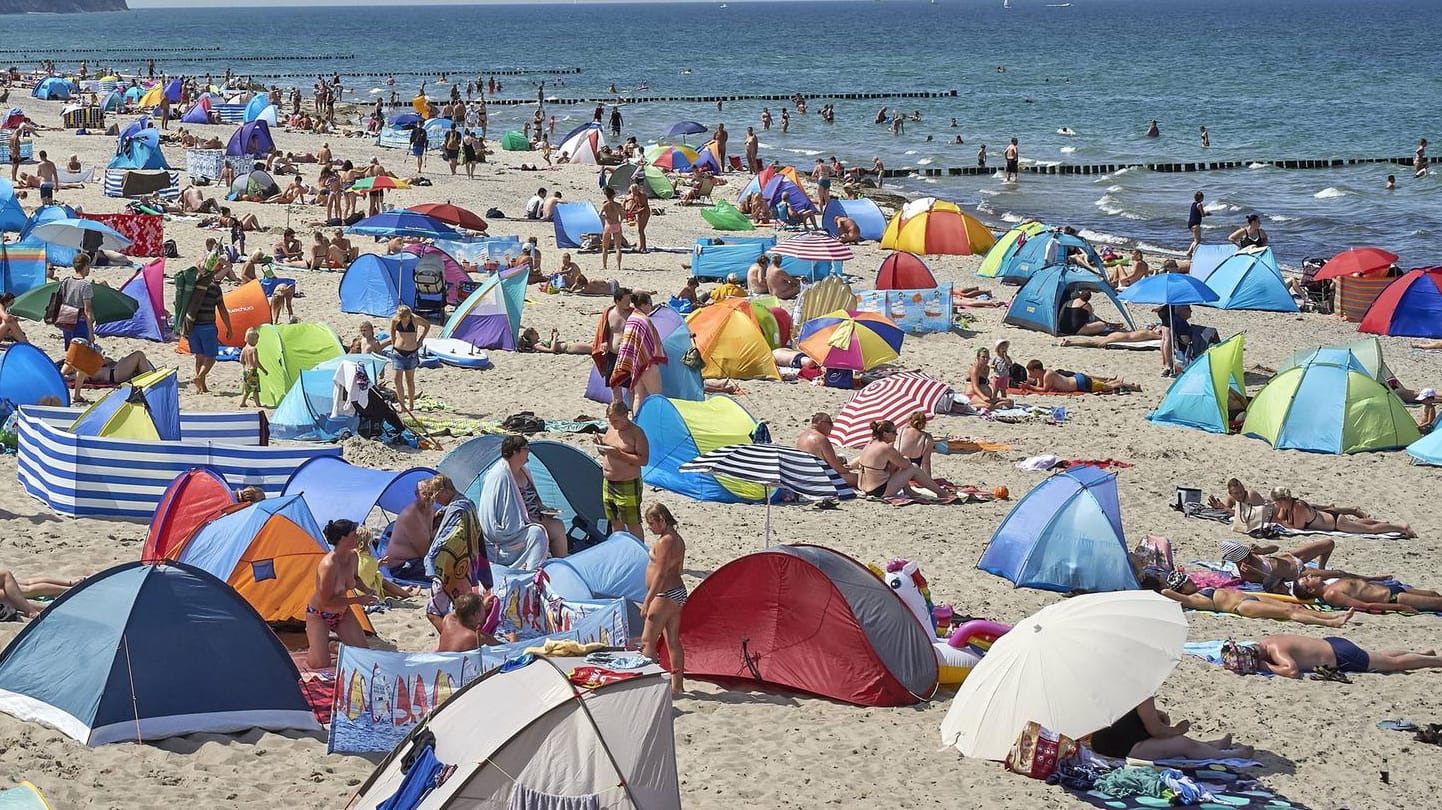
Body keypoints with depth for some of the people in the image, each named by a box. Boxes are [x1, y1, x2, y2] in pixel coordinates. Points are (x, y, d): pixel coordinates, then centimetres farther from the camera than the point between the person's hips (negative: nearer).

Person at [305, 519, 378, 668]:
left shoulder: (353, 557, -10)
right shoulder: (328, 566, -34)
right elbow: (326, 601, -29)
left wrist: (367, 591, -7)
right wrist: (357, 600, -27)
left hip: (342, 612, 7)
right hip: (319, 615, -7)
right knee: (321, 664, -10)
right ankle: (311, 638, 20)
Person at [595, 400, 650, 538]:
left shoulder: (636, 432, -14)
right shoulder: (611, 428, 8)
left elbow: (644, 460, -19)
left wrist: (619, 454, -25)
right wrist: (599, 443, -3)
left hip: (628, 485, -7)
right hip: (608, 483, 7)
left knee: (633, 525, 0)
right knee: (615, 522, 16)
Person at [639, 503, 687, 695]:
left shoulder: (665, 541, -17)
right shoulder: (678, 539, 13)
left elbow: (660, 575, -21)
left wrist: (647, 601, -19)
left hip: (665, 596, -10)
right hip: (678, 593, 10)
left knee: (648, 640, -7)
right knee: (673, 641, 13)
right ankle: (677, 685, 16)